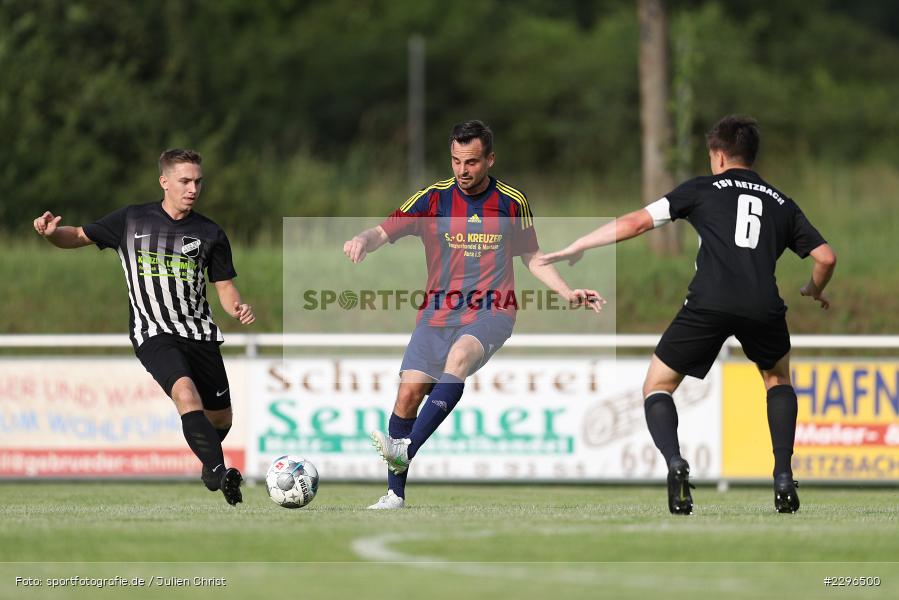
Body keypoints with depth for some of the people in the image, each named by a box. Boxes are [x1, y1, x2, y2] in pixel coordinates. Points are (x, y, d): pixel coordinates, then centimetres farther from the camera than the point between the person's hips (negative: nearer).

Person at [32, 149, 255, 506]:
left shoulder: (210, 234, 6)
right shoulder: (131, 220, 3)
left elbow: (225, 288, 10)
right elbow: (79, 237, 11)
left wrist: (238, 309, -13)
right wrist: (52, 232, -11)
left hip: (200, 334, 4)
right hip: (153, 334, -4)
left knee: (220, 418, 10)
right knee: (185, 391, -31)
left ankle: (209, 462, 44)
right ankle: (220, 473, -40)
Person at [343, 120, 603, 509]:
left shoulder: (511, 202, 4)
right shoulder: (433, 198, 2)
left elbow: (530, 257, 17)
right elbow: (385, 231, -4)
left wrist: (567, 293, 7)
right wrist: (363, 240, -27)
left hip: (491, 312, -2)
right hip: (438, 312, 2)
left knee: (459, 356, -33)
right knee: (409, 391, -10)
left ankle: (406, 449, -44)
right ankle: (395, 494, 3)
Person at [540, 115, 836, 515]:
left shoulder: (703, 189, 17)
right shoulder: (781, 203, 24)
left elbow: (637, 222, 11)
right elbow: (826, 257, 19)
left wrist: (577, 247, 20)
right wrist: (815, 292, 42)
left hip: (709, 303, -3)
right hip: (763, 308, 3)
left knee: (657, 387, 14)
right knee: (778, 379, 32)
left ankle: (675, 462, -16)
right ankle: (784, 477, 14)